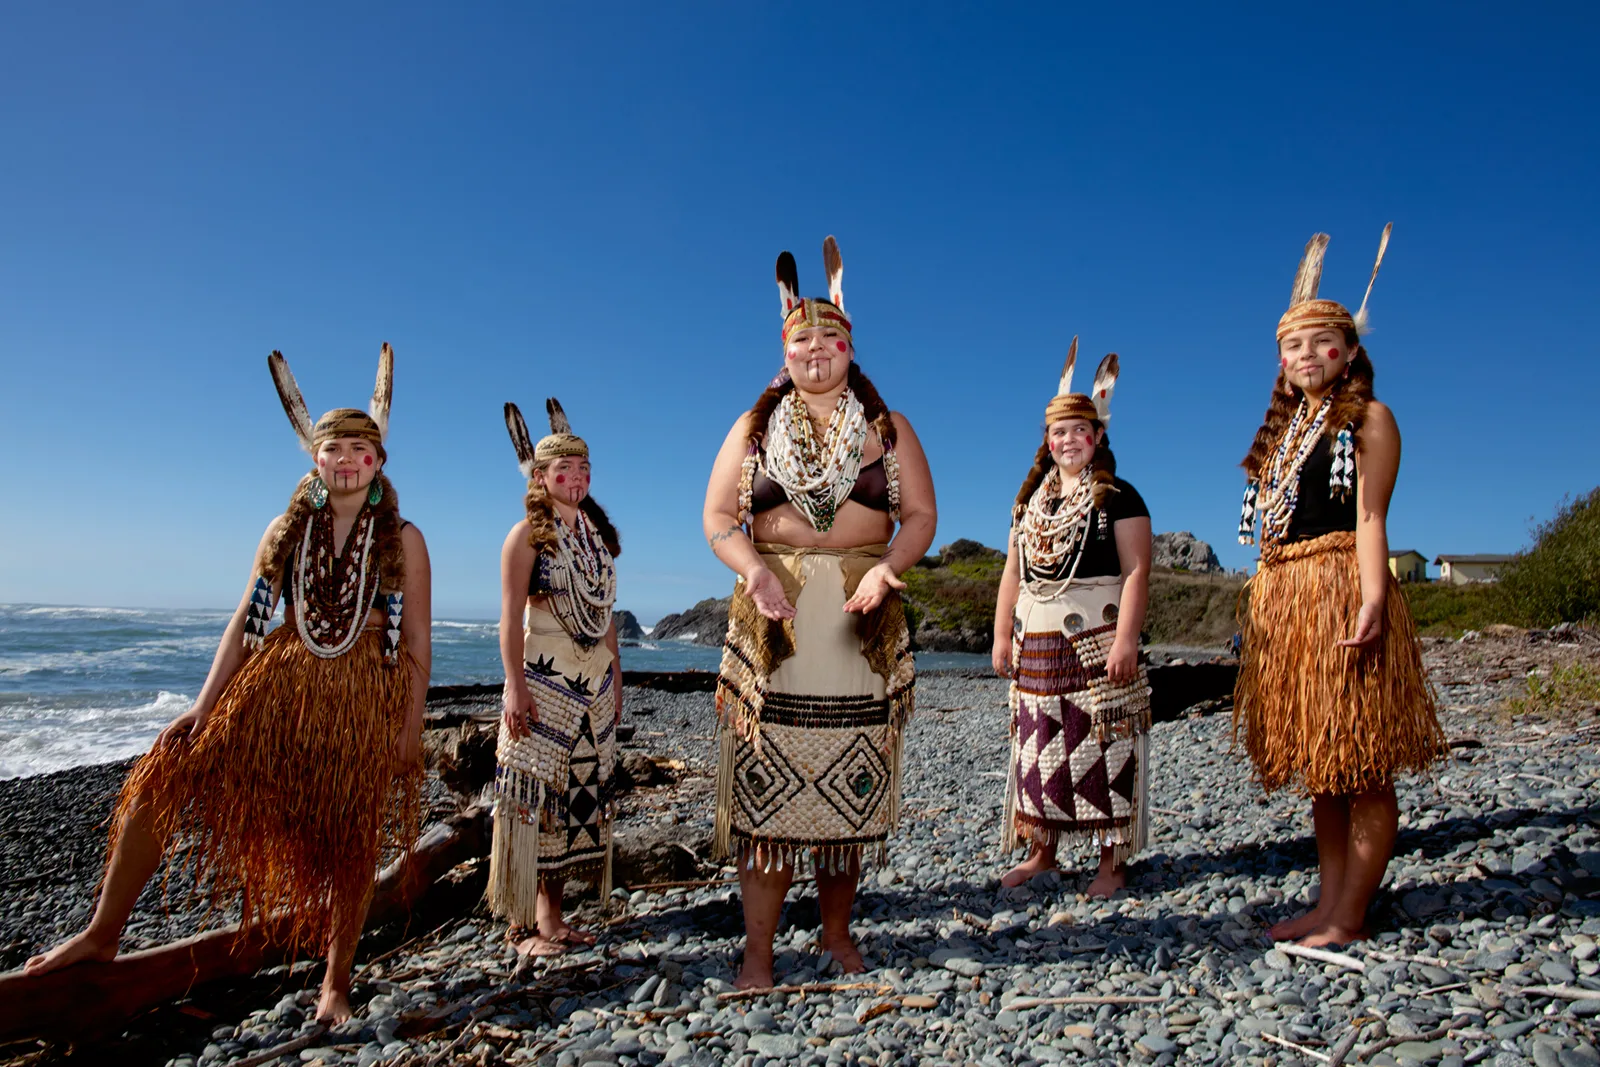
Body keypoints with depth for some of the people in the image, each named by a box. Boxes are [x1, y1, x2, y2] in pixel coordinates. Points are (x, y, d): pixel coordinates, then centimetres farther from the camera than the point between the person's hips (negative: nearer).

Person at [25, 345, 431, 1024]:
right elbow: (245, 622, 7)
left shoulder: (402, 540, -2)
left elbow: (417, 643, -2)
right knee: (162, 782, -4)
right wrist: (204, 705, 0)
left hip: (365, 696, -3)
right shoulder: (287, 530, 7)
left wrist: (410, 729, -6)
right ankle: (103, 935, 15)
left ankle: (336, 983, 19)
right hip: (281, 683, 3)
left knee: (350, 838, 2)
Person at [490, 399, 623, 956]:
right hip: (544, 679, -6)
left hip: (595, 680, 6)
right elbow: (511, 617, -9)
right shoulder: (528, 535, -3)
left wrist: (617, 680, 14)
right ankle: (530, 922, 6)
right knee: (537, 792, -4)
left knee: (580, 792, 7)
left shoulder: (597, 534, 14)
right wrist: (515, 686, -17)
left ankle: (554, 915, 17)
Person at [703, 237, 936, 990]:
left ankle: (837, 929, 21)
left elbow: (921, 514, 6)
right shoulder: (754, 427, 11)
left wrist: (887, 565, -13)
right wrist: (753, 568, -13)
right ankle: (758, 952, 5)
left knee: (853, 776, 3)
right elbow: (718, 517, 6)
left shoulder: (887, 429, 11)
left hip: (862, 622, 1)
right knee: (766, 775, -3)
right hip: (774, 617, 0)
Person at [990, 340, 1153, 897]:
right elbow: (1012, 574, 15)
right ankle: (1042, 851, 21)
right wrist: (1002, 636, 10)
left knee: (1104, 745, -3)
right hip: (1037, 646, 6)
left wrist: (1126, 637, -18)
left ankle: (1113, 861, 8)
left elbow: (1136, 572, -10)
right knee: (1039, 746, 9)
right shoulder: (1031, 502, 15)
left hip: (1097, 640, -5)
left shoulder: (1119, 498, -1)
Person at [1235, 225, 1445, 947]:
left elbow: (1370, 517, -10)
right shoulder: (1284, 428, 21)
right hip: (1282, 601, 8)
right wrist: (1267, 607, 12)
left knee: (1358, 765, -4)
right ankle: (1330, 903, 19)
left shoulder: (1367, 417, 2)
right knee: (1318, 763, 11)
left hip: (1340, 589, -8)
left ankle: (1351, 918, 2)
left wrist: (1372, 599, -21)